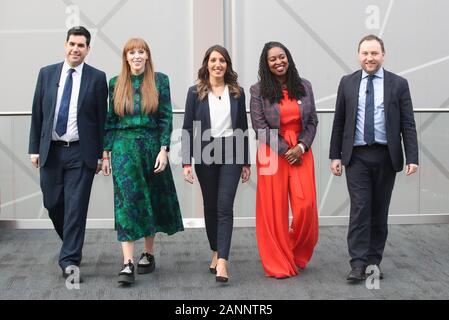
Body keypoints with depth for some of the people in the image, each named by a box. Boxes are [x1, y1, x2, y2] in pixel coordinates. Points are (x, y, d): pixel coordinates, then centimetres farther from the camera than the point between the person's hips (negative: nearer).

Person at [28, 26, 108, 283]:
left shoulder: (97, 78, 0)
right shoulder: (47, 74, 7)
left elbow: (102, 118, 0)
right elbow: (37, 114, 9)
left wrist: (100, 154, -3)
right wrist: (34, 148, 5)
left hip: (81, 153, -3)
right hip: (51, 151, 3)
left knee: (76, 207, -4)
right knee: (53, 204, 10)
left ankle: (70, 261, 2)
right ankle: (72, 246, 34)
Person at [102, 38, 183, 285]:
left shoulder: (160, 81, 1)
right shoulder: (115, 84, 6)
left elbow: (166, 118, -1)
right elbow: (110, 120, 8)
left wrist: (164, 150, -9)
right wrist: (106, 153, 5)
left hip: (152, 145, 0)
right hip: (124, 146, 0)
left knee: (151, 199, 9)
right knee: (127, 199, -9)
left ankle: (148, 253, 24)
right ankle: (127, 263, -13)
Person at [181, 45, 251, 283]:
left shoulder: (237, 92, 6)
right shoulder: (196, 92, 2)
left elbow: (243, 128, 9)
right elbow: (188, 128, 0)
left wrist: (246, 162, 8)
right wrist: (186, 162, -6)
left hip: (230, 155, 0)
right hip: (205, 155, 1)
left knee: (225, 207, -10)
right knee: (210, 206, 10)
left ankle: (222, 262, -16)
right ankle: (215, 252, 27)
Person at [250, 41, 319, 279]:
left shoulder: (304, 86, 7)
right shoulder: (258, 91, -2)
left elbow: (312, 121, 8)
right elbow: (260, 127, -5)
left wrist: (301, 146, -6)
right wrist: (285, 151, -9)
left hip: (301, 153, 2)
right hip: (272, 155, -2)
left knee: (306, 206, -6)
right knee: (274, 209, 0)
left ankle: (299, 256, 18)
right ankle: (279, 264, 11)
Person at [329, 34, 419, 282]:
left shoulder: (398, 84, 3)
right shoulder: (347, 83, 6)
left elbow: (408, 124, 0)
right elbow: (339, 123, 8)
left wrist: (412, 157, -7)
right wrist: (335, 155, 3)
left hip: (386, 156, 0)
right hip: (357, 156, 0)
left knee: (380, 211, 7)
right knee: (360, 208, -7)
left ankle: (374, 261, 16)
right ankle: (358, 264, -5)